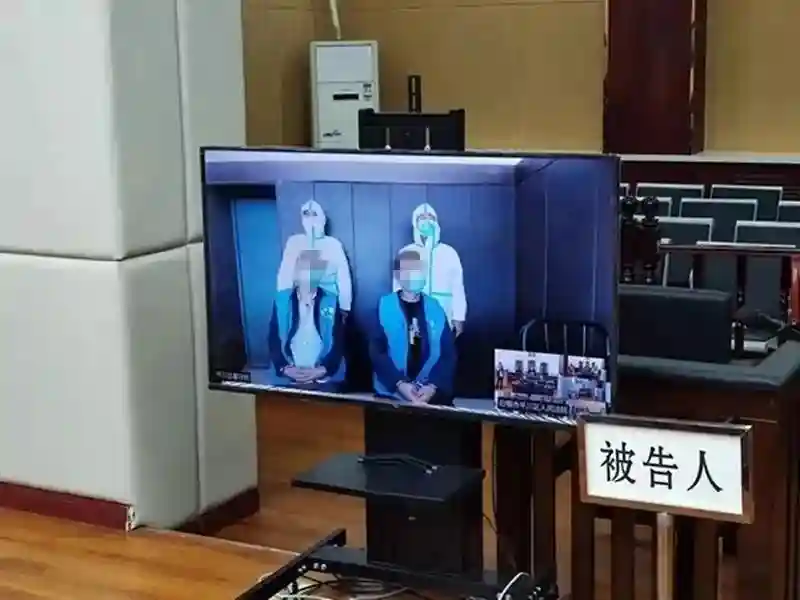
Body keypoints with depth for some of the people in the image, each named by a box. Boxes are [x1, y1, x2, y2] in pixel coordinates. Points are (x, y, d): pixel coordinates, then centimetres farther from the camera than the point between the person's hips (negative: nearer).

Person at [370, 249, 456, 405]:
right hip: (392, 394, -1)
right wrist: (399, 384, -18)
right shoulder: (384, 307, 2)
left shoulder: (436, 309, 7)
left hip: (433, 395, 1)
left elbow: (449, 354, 2)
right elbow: (377, 351, -6)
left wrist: (433, 387, -12)